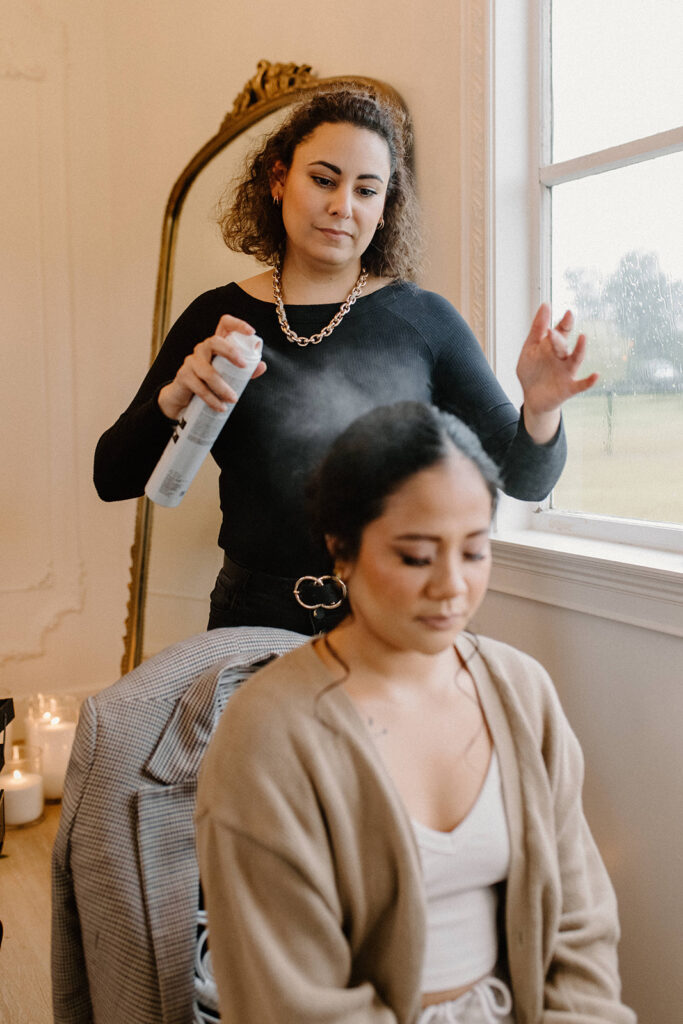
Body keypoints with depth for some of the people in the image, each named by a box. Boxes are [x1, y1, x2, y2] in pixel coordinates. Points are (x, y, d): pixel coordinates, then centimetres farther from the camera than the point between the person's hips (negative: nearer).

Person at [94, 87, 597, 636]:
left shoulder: (425, 319, -2)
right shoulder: (217, 319, 2)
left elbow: (523, 479, -3)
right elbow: (112, 479, 1)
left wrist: (541, 410, -24)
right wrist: (176, 398, -18)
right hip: (255, 618, 1)